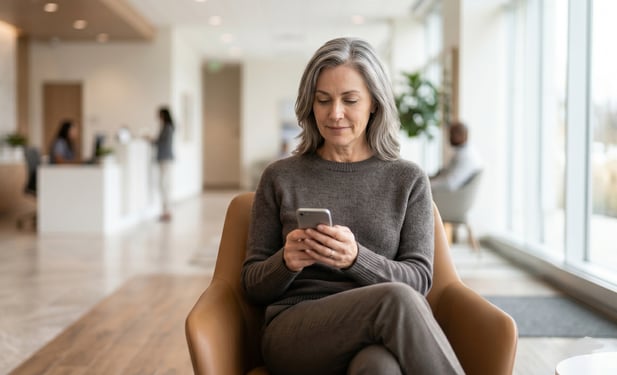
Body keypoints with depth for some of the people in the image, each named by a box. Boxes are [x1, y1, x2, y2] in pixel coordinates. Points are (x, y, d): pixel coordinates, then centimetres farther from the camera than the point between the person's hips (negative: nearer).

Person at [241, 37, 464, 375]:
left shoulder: (409, 180, 10)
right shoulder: (280, 177, 10)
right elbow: (253, 285, 12)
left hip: (379, 335, 0)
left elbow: (419, 279, 2)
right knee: (395, 299, -32)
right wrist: (286, 261, -11)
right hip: (296, 334, 0)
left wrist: (357, 258, -17)